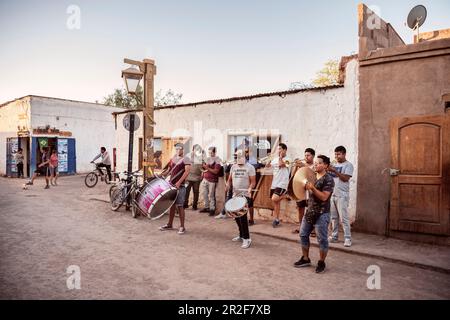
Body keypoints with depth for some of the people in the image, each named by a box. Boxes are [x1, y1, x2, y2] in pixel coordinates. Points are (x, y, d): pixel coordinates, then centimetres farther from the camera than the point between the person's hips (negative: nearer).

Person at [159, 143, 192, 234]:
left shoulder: (186, 159, -5)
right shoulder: (172, 159, 16)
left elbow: (187, 171, -17)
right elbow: (168, 170, 25)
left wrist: (179, 182, -27)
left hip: (180, 186, -6)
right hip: (171, 185, 6)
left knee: (179, 206, -5)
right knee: (171, 205, 13)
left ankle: (182, 227, 3)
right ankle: (170, 225, 23)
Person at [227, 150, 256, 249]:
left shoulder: (249, 167, -6)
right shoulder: (233, 167, 10)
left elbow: (253, 181, -8)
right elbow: (230, 179, 15)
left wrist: (250, 189, -26)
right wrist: (227, 186, -5)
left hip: (245, 195, -6)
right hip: (235, 195, 6)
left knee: (242, 216, -12)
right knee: (236, 216, 13)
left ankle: (247, 239, -4)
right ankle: (241, 235, 31)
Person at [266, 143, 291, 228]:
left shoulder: (287, 159, -7)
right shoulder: (275, 159, 13)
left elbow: (281, 164, -25)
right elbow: (268, 165, 17)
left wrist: (280, 156, -11)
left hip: (282, 184, -7)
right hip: (274, 184, 7)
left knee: (274, 199, -24)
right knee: (275, 202, 10)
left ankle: (284, 196, 6)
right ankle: (276, 219, 20)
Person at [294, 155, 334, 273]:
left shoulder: (328, 179, -12)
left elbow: (324, 197, -21)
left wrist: (312, 188, -29)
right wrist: (304, 186, 2)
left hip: (322, 214, -8)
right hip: (309, 211, 8)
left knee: (322, 239, 3)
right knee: (303, 235, 12)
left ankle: (321, 263, 19)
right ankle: (305, 259, 27)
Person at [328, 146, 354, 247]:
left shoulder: (348, 165, -3)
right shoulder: (334, 165, 15)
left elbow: (345, 178, -15)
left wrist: (334, 171, -20)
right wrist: (327, 170, -7)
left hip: (342, 195, -6)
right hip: (332, 194, 6)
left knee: (344, 217, -5)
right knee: (333, 217, 10)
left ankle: (347, 238, 1)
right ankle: (334, 236, 18)